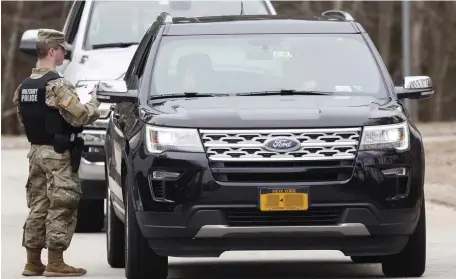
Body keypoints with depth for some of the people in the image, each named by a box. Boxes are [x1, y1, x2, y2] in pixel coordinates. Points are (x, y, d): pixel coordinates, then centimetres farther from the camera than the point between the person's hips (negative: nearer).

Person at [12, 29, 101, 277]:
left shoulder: (23, 87, 10)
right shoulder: (57, 86, -17)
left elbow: (23, 119, 14)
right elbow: (79, 116, -20)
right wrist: (94, 104, -2)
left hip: (36, 151, 8)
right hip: (58, 154, -8)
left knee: (37, 205, 12)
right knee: (61, 208, -4)